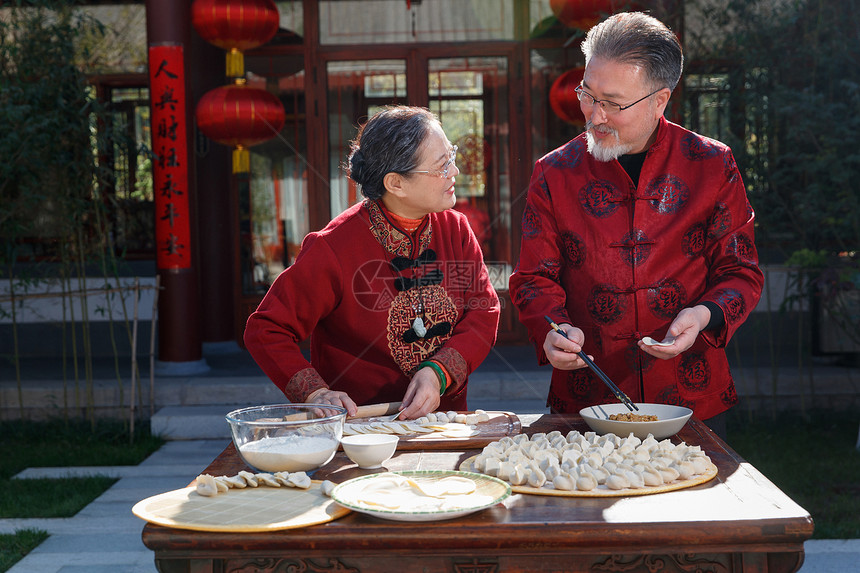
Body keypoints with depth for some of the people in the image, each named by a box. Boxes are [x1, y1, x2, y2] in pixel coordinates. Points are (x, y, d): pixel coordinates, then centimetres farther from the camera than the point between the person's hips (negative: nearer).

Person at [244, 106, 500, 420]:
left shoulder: (455, 228, 5)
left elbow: (484, 311, 2)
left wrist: (439, 373, -16)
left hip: (446, 420, 5)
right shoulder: (334, 249, -12)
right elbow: (265, 330, -6)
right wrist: (315, 392, -21)